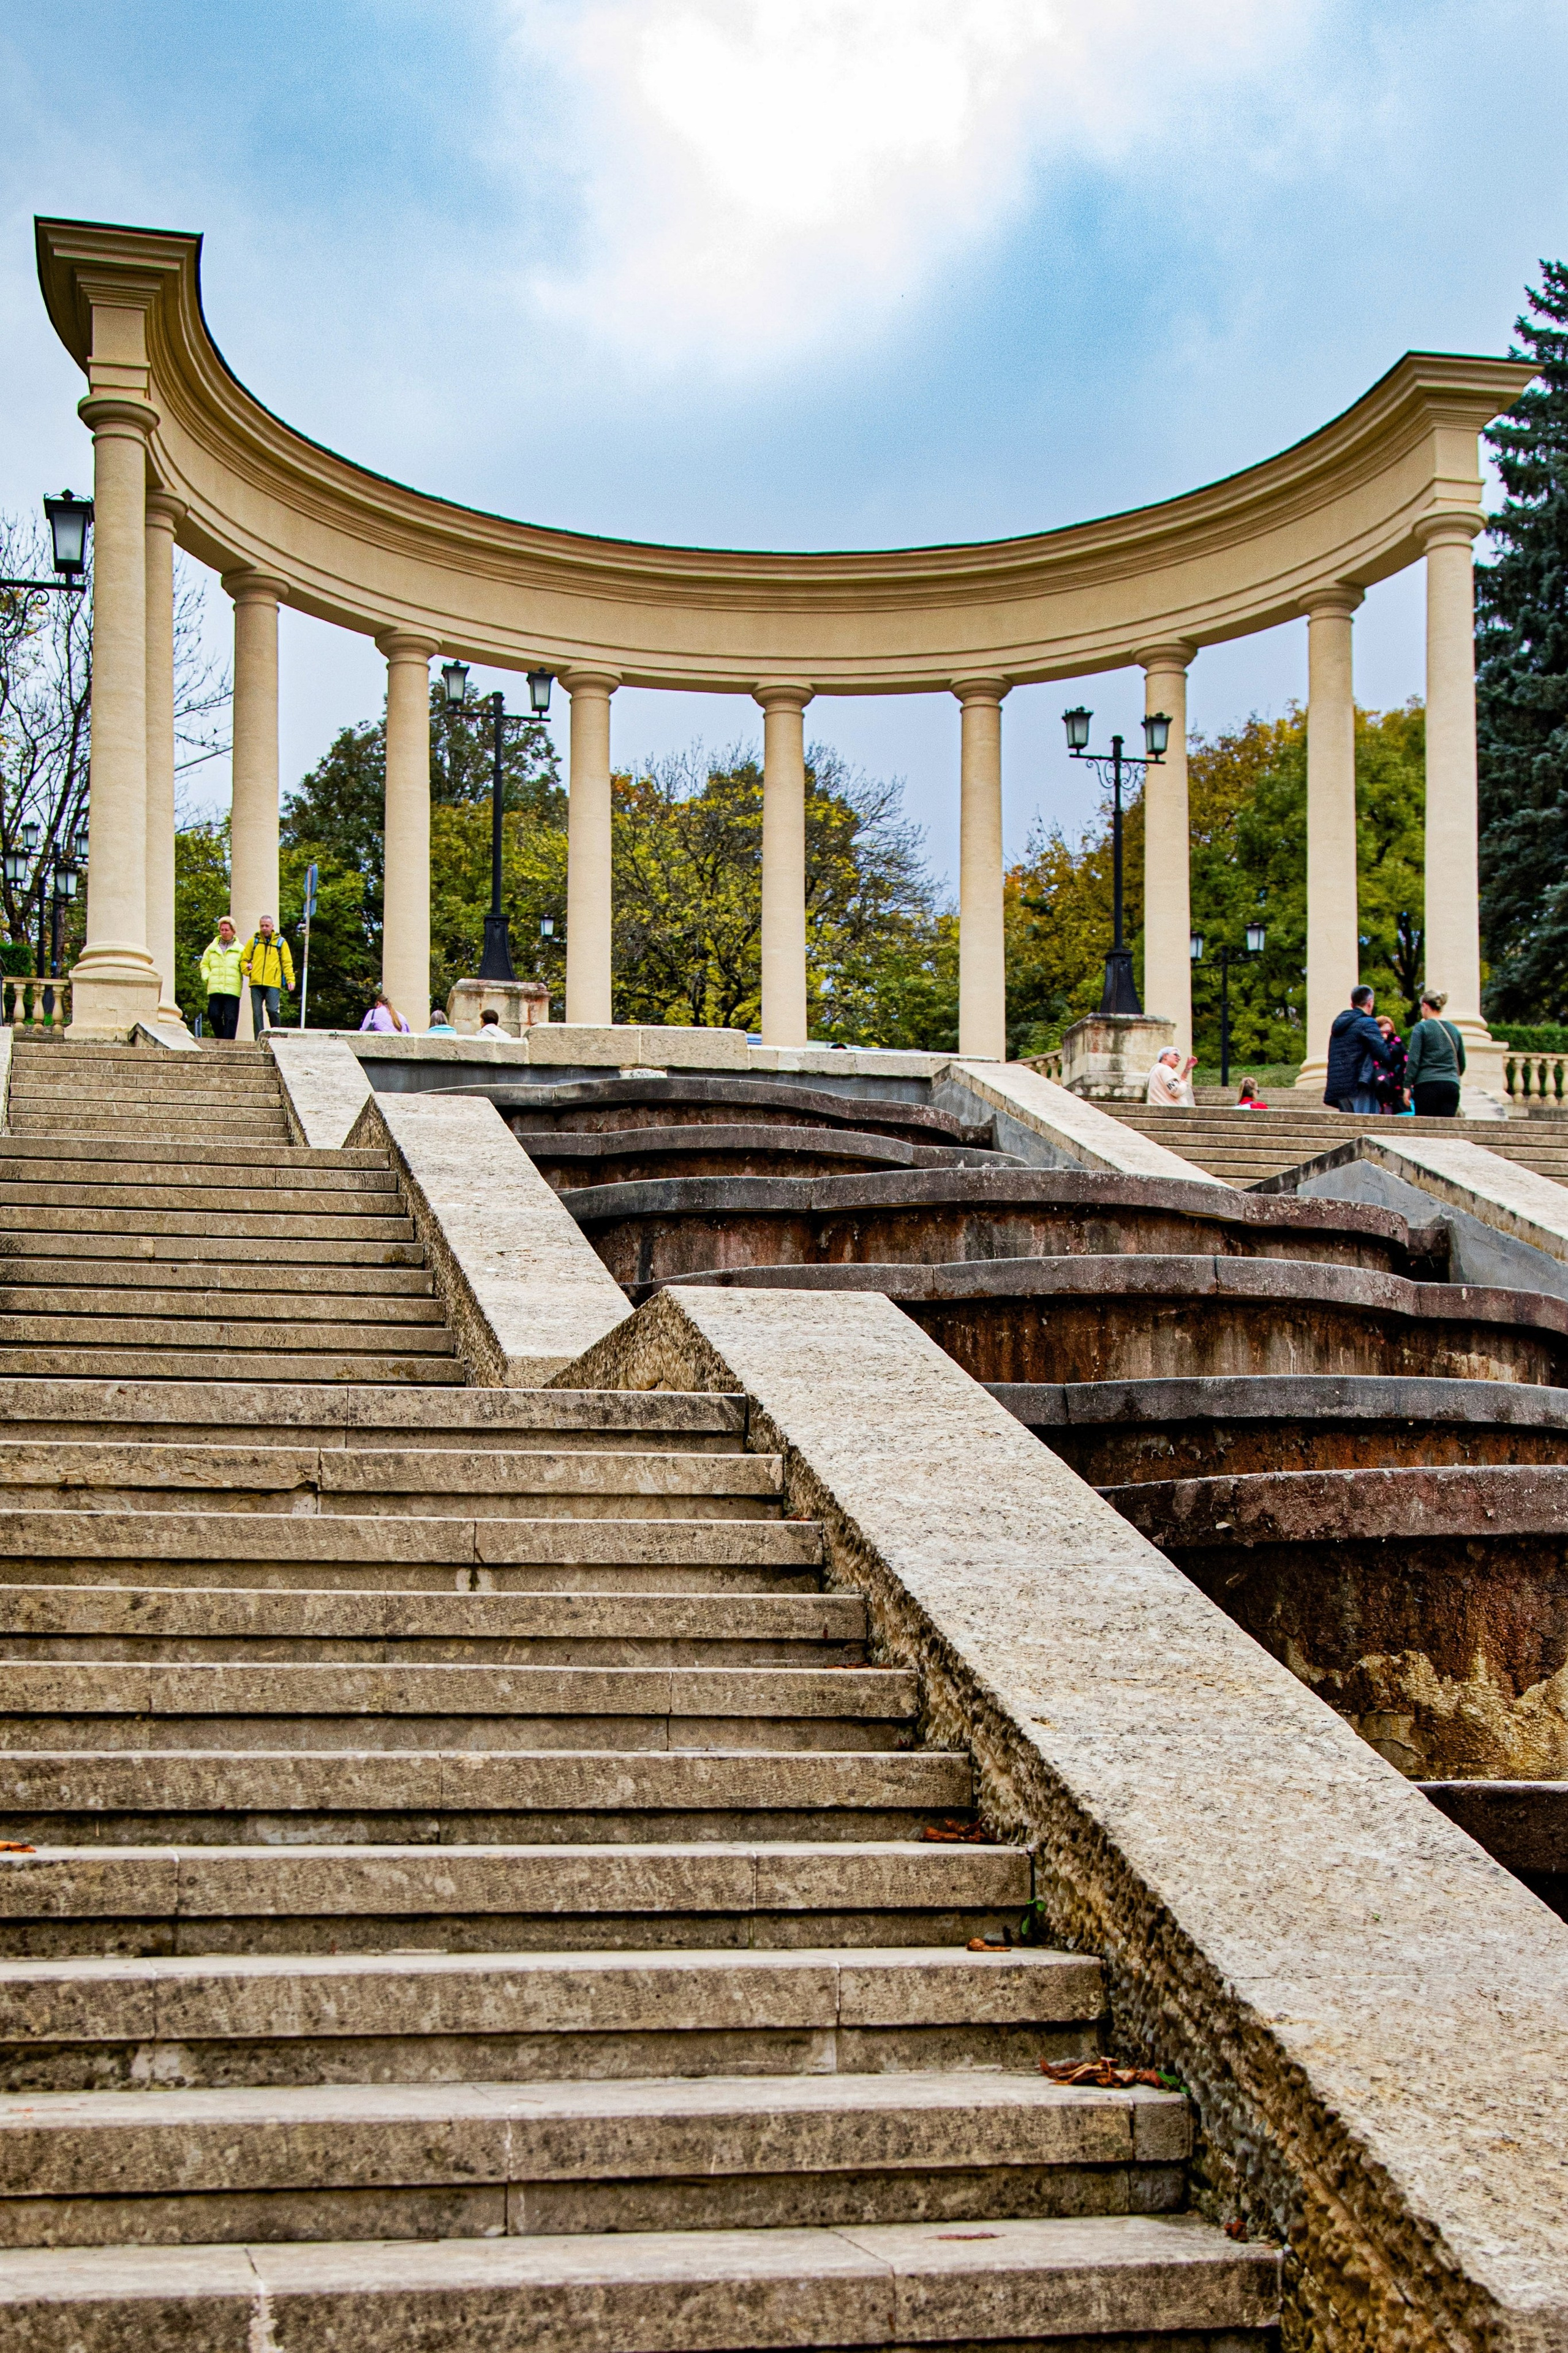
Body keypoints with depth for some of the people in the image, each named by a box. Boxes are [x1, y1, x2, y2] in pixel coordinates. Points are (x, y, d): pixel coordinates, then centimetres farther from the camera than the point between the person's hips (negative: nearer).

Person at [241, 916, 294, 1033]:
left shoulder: (281, 942, 10)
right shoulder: (253, 941, 13)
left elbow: (287, 963, 7)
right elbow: (244, 960, 16)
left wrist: (290, 979, -5)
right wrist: (248, 971, -5)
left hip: (273, 984, -2)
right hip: (256, 984, 2)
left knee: (272, 1010, -13)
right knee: (257, 1012, 0)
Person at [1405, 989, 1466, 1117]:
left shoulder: (1422, 1028, -1)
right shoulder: (1454, 1030, 14)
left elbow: (1413, 1060, -7)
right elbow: (1462, 1064, 20)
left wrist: (1408, 1086, -3)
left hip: (1427, 1084, -4)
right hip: (1452, 1085, 4)